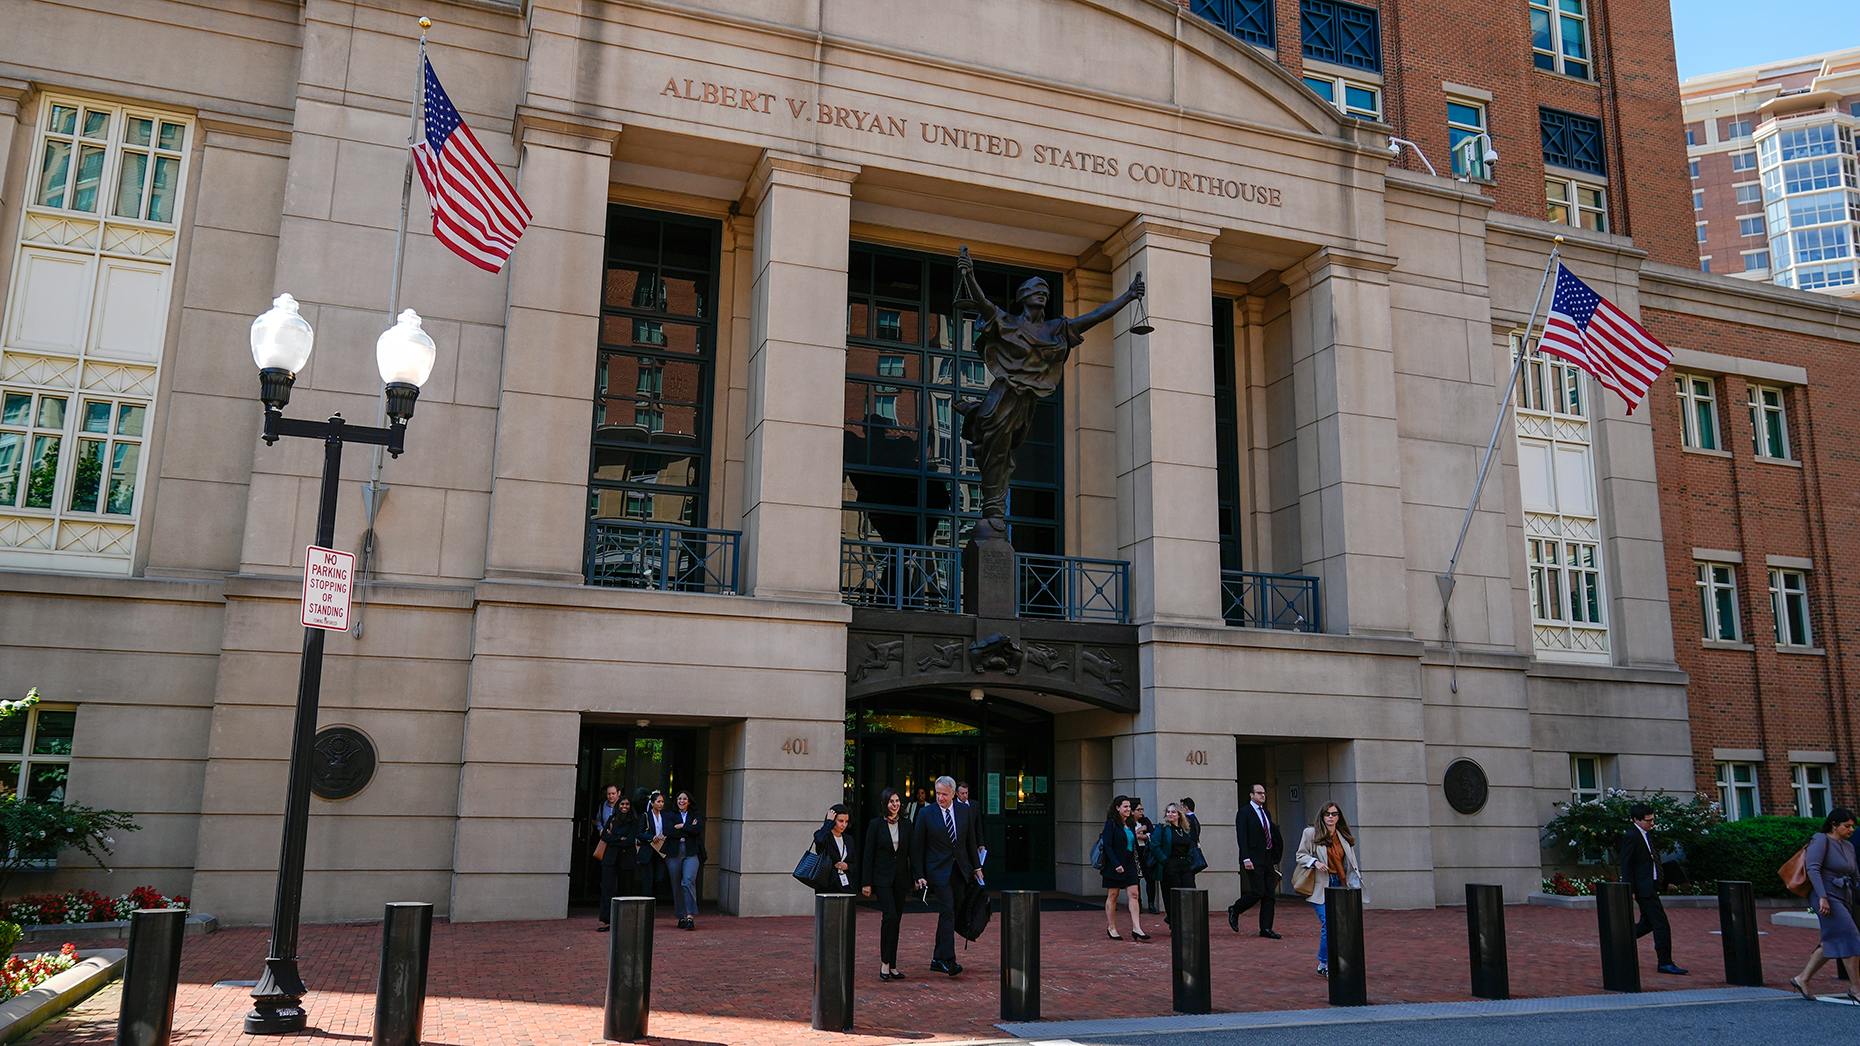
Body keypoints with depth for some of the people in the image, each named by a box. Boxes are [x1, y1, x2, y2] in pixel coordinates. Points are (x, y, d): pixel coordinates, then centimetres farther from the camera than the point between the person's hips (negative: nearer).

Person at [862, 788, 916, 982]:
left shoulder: (906, 824, 7)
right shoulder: (876, 824, -4)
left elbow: (912, 852, 10)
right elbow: (868, 854, -4)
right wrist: (866, 883, -8)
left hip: (900, 878, 4)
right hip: (882, 878, -4)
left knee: (896, 920, 6)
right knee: (890, 916, -18)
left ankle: (892, 966, 12)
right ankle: (885, 963, -10)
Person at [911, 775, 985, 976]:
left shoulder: (965, 811, 5)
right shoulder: (926, 814, -4)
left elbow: (971, 841, 15)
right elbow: (917, 846, -1)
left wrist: (977, 867, 14)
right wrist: (920, 875, -5)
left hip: (960, 869, 4)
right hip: (938, 870, -4)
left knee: (951, 914, 6)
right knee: (947, 911, -16)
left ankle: (938, 959, 16)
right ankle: (949, 960, -17)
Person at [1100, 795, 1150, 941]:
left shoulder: (1130, 824, 13)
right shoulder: (1111, 823, -8)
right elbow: (1108, 846, -14)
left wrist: (1138, 868, 14)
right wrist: (1116, 864, -22)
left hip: (1130, 864, 6)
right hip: (1114, 865, -6)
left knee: (1134, 895, -4)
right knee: (1113, 896, 2)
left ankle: (1136, 928, -7)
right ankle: (1111, 928, 12)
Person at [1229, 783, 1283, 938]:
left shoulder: (1267, 813, 18)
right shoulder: (1244, 813, -5)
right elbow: (1242, 837, -12)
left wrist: (1275, 858, 13)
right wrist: (1246, 859, -19)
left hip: (1268, 859, 7)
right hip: (1254, 861, -7)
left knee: (1270, 894, 4)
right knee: (1258, 892, -12)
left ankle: (1266, 928, 8)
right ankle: (1234, 910, 11)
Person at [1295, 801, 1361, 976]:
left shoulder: (1344, 837, 13)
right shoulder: (1311, 833, 1)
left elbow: (1350, 864, 18)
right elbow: (1300, 855, 2)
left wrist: (1354, 884, 8)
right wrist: (1315, 862, -16)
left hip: (1339, 884, 4)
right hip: (1321, 885, -4)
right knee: (1328, 924, -14)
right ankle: (1324, 964, -1)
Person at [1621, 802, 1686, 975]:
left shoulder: (1647, 834, 14)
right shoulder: (1631, 837, -14)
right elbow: (1626, 865, -15)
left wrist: (1663, 881, 18)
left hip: (1651, 885, 10)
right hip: (1643, 887, -10)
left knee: (1647, 924, 14)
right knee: (1661, 924, -8)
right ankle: (1665, 963, -4)